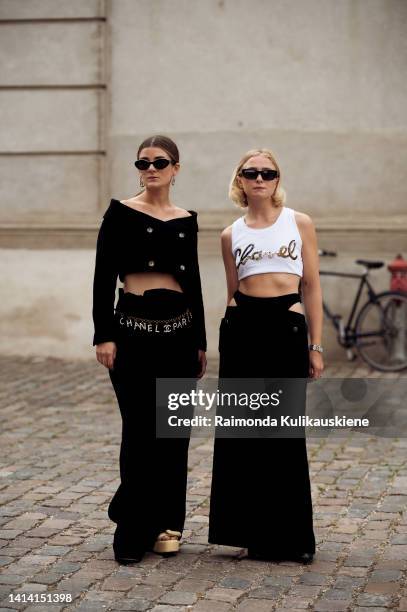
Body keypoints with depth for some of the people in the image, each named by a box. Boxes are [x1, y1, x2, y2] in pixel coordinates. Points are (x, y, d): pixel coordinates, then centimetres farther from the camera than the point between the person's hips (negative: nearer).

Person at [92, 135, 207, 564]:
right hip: (134, 328, -4)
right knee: (140, 430, -2)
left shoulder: (186, 220, 10)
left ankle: (164, 523, 19)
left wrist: (200, 341, 15)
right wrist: (104, 335, -12)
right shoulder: (120, 213, -2)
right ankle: (133, 531, 10)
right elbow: (104, 278, -5)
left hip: (179, 329, 4)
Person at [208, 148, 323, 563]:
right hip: (242, 328, 2)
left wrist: (315, 346, -1)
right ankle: (255, 532, 17)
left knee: (286, 433, 2)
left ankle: (291, 535, 15)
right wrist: (228, 343, 14)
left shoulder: (300, 224, 5)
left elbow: (311, 287, 4)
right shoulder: (231, 235, 10)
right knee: (244, 430, 5)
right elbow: (232, 293, 14)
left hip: (288, 328, -2)